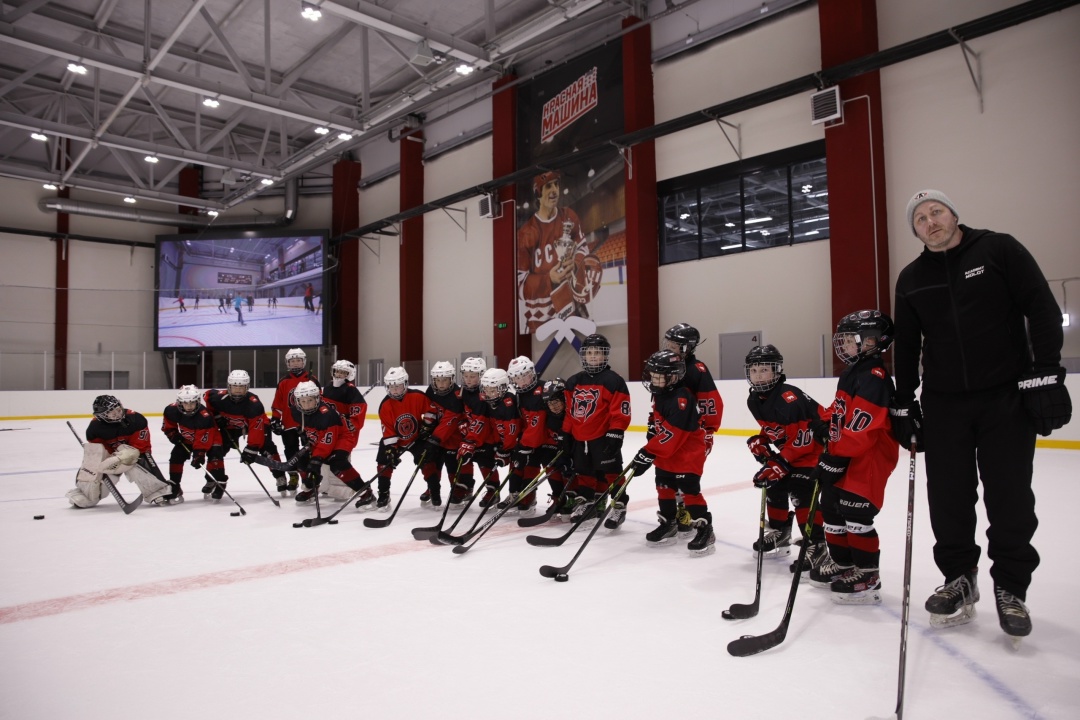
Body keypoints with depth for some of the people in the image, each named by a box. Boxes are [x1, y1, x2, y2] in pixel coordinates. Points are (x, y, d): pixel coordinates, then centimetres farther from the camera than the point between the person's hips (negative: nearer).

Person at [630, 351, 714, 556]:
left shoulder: (681, 398, -26)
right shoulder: (660, 394, 5)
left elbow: (671, 433, -30)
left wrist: (648, 453, -28)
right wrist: (649, 449, 12)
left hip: (688, 451, -10)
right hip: (666, 453, 10)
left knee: (689, 490, -10)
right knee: (664, 486, 14)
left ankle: (705, 530, -2)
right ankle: (668, 525, 27)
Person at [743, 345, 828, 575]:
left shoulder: (788, 398, -31)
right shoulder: (754, 400, -2)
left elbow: (801, 437, -32)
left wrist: (780, 464, -30)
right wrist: (759, 442, -2)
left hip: (815, 446, -9)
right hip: (789, 449, 10)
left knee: (802, 494, -20)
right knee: (774, 486, 10)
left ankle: (816, 547, -13)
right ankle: (779, 532, 29)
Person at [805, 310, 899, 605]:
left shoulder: (874, 377, -17)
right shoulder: (851, 373, 16)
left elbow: (861, 428, -24)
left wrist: (836, 458, -25)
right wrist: (823, 423, 5)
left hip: (868, 458, -11)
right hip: (843, 455, 11)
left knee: (855, 514, -10)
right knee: (831, 508, 15)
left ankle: (867, 576, 0)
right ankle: (841, 562, 28)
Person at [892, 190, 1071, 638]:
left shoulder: (999, 250, -1)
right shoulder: (911, 279, 9)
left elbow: (1042, 310, -5)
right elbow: (906, 345, 12)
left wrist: (1046, 375, -13)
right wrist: (903, 406, 10)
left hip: (1007, 397, -3)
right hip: (943, 403, 3)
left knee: (1010, 496, 1)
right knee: (948, 497, 5)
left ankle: (1011, 588, 18)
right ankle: (959, 578, 22)